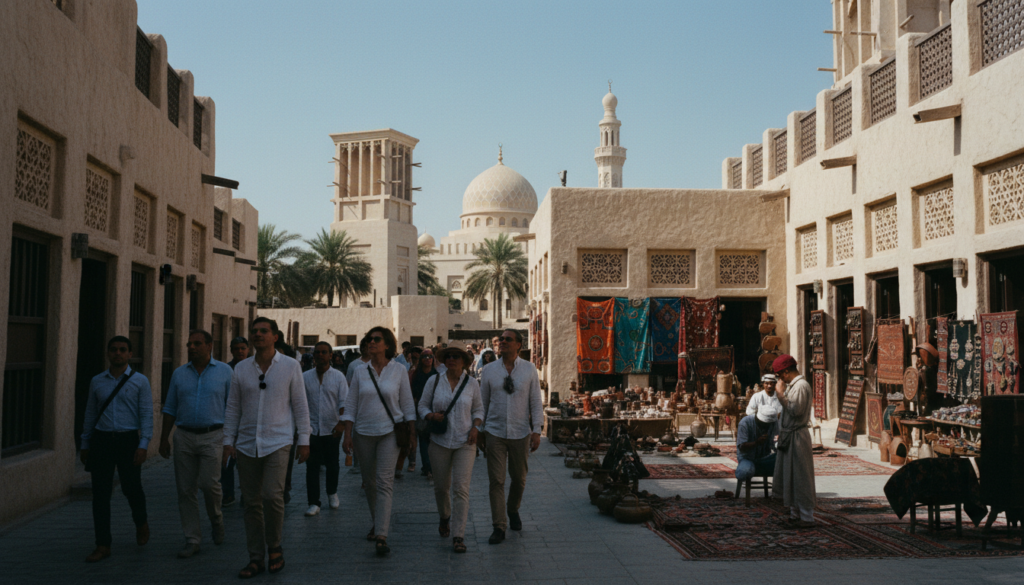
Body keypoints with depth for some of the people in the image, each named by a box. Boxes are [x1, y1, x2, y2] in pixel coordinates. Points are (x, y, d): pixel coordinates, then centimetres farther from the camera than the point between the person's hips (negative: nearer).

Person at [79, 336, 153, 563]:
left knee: (131, 488, 6)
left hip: (128, 440, -2)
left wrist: (143, 445, -13)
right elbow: (90, 414, 14)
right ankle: (103, 545, 9)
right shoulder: (97, 382, 8)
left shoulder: (140, 381, -1)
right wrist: (85, 445, 13)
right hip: (101, 440, 3)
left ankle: (141, 523, 37)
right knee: (100, 493, 1)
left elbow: (146, 415, -4)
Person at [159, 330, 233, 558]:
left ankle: (217, 519, 19)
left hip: (212, 436, -3)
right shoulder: (179, 374, 10)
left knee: (209, 483, -12)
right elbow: (170, 409, 14)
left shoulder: (224, 371, 2)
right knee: (185, 490, 3)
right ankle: (192, 541, 13)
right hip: (184, 437, 3)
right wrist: (164, 439, 9)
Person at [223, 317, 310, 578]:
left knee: (272, 495, -16)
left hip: (278, 442, -3)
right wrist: (228, 441, 5)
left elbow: (300, 405, 2)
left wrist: (304, 440, -1)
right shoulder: (241, 368, 8)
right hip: (247, 445, 3)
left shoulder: (291, 366, 1)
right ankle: (256, 558, 16)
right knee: (252, 503, 6)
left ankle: (274, 547, 7)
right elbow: (233, 407, 11)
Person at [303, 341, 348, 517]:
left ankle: (332, 493, 33)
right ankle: (313, 503, 6)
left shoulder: (338, 376, 0)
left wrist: (342, 423, -18)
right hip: (312, 429, 1)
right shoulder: (305, 377, 4)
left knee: (332, 464, 9)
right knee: (312, 466, -1)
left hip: (332, 429, -1)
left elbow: (344, 402, -5)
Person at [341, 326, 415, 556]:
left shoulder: (399, 370, -1)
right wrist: (347, 436, -1)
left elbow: (407, 404, 3)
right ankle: (377, 523, 32)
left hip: (390, 431, -3)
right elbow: (350, 407, 6)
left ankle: (381, 536, -15)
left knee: (384, 482, -12)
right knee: (369, 482, 11)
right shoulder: (360, 373, 4)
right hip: (364, 433, 3)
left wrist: (411, 434, 1)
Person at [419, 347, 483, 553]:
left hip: (465, 443, -1)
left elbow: (478, 409, 10)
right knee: (441, 486, 11)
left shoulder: (472, 383, 1)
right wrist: (432, 416, -14)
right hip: (440, 441, 1)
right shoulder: (434, 381, 1)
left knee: (461, 488, -10)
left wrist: (475, 427, -7)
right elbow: (423, 406, 7)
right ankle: (445, 517, 43)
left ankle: (458, 536, -4)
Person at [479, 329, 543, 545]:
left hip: (520, 433, 0)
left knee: (519, 478, 12)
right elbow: (482, 402, 7)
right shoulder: (489, 370, 2)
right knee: (496, 480, -2)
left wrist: (536, 430, -6)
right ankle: (499, 527, 5)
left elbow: (536, 402, 1)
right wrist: (479, 430, 7)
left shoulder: (529, 370, 0)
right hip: (495, 432, 0)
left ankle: (513, 511, 40)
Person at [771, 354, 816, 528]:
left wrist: (781, 395, -18)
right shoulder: (791, 385, 13)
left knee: (801, 478, -4)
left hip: (797, 436, -10)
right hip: (788, 435, 10)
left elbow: (796, 410, -22)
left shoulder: (801, 385, -16)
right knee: (789, 476, 15)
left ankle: (807, 517, 3)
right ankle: (795, 514, 25)